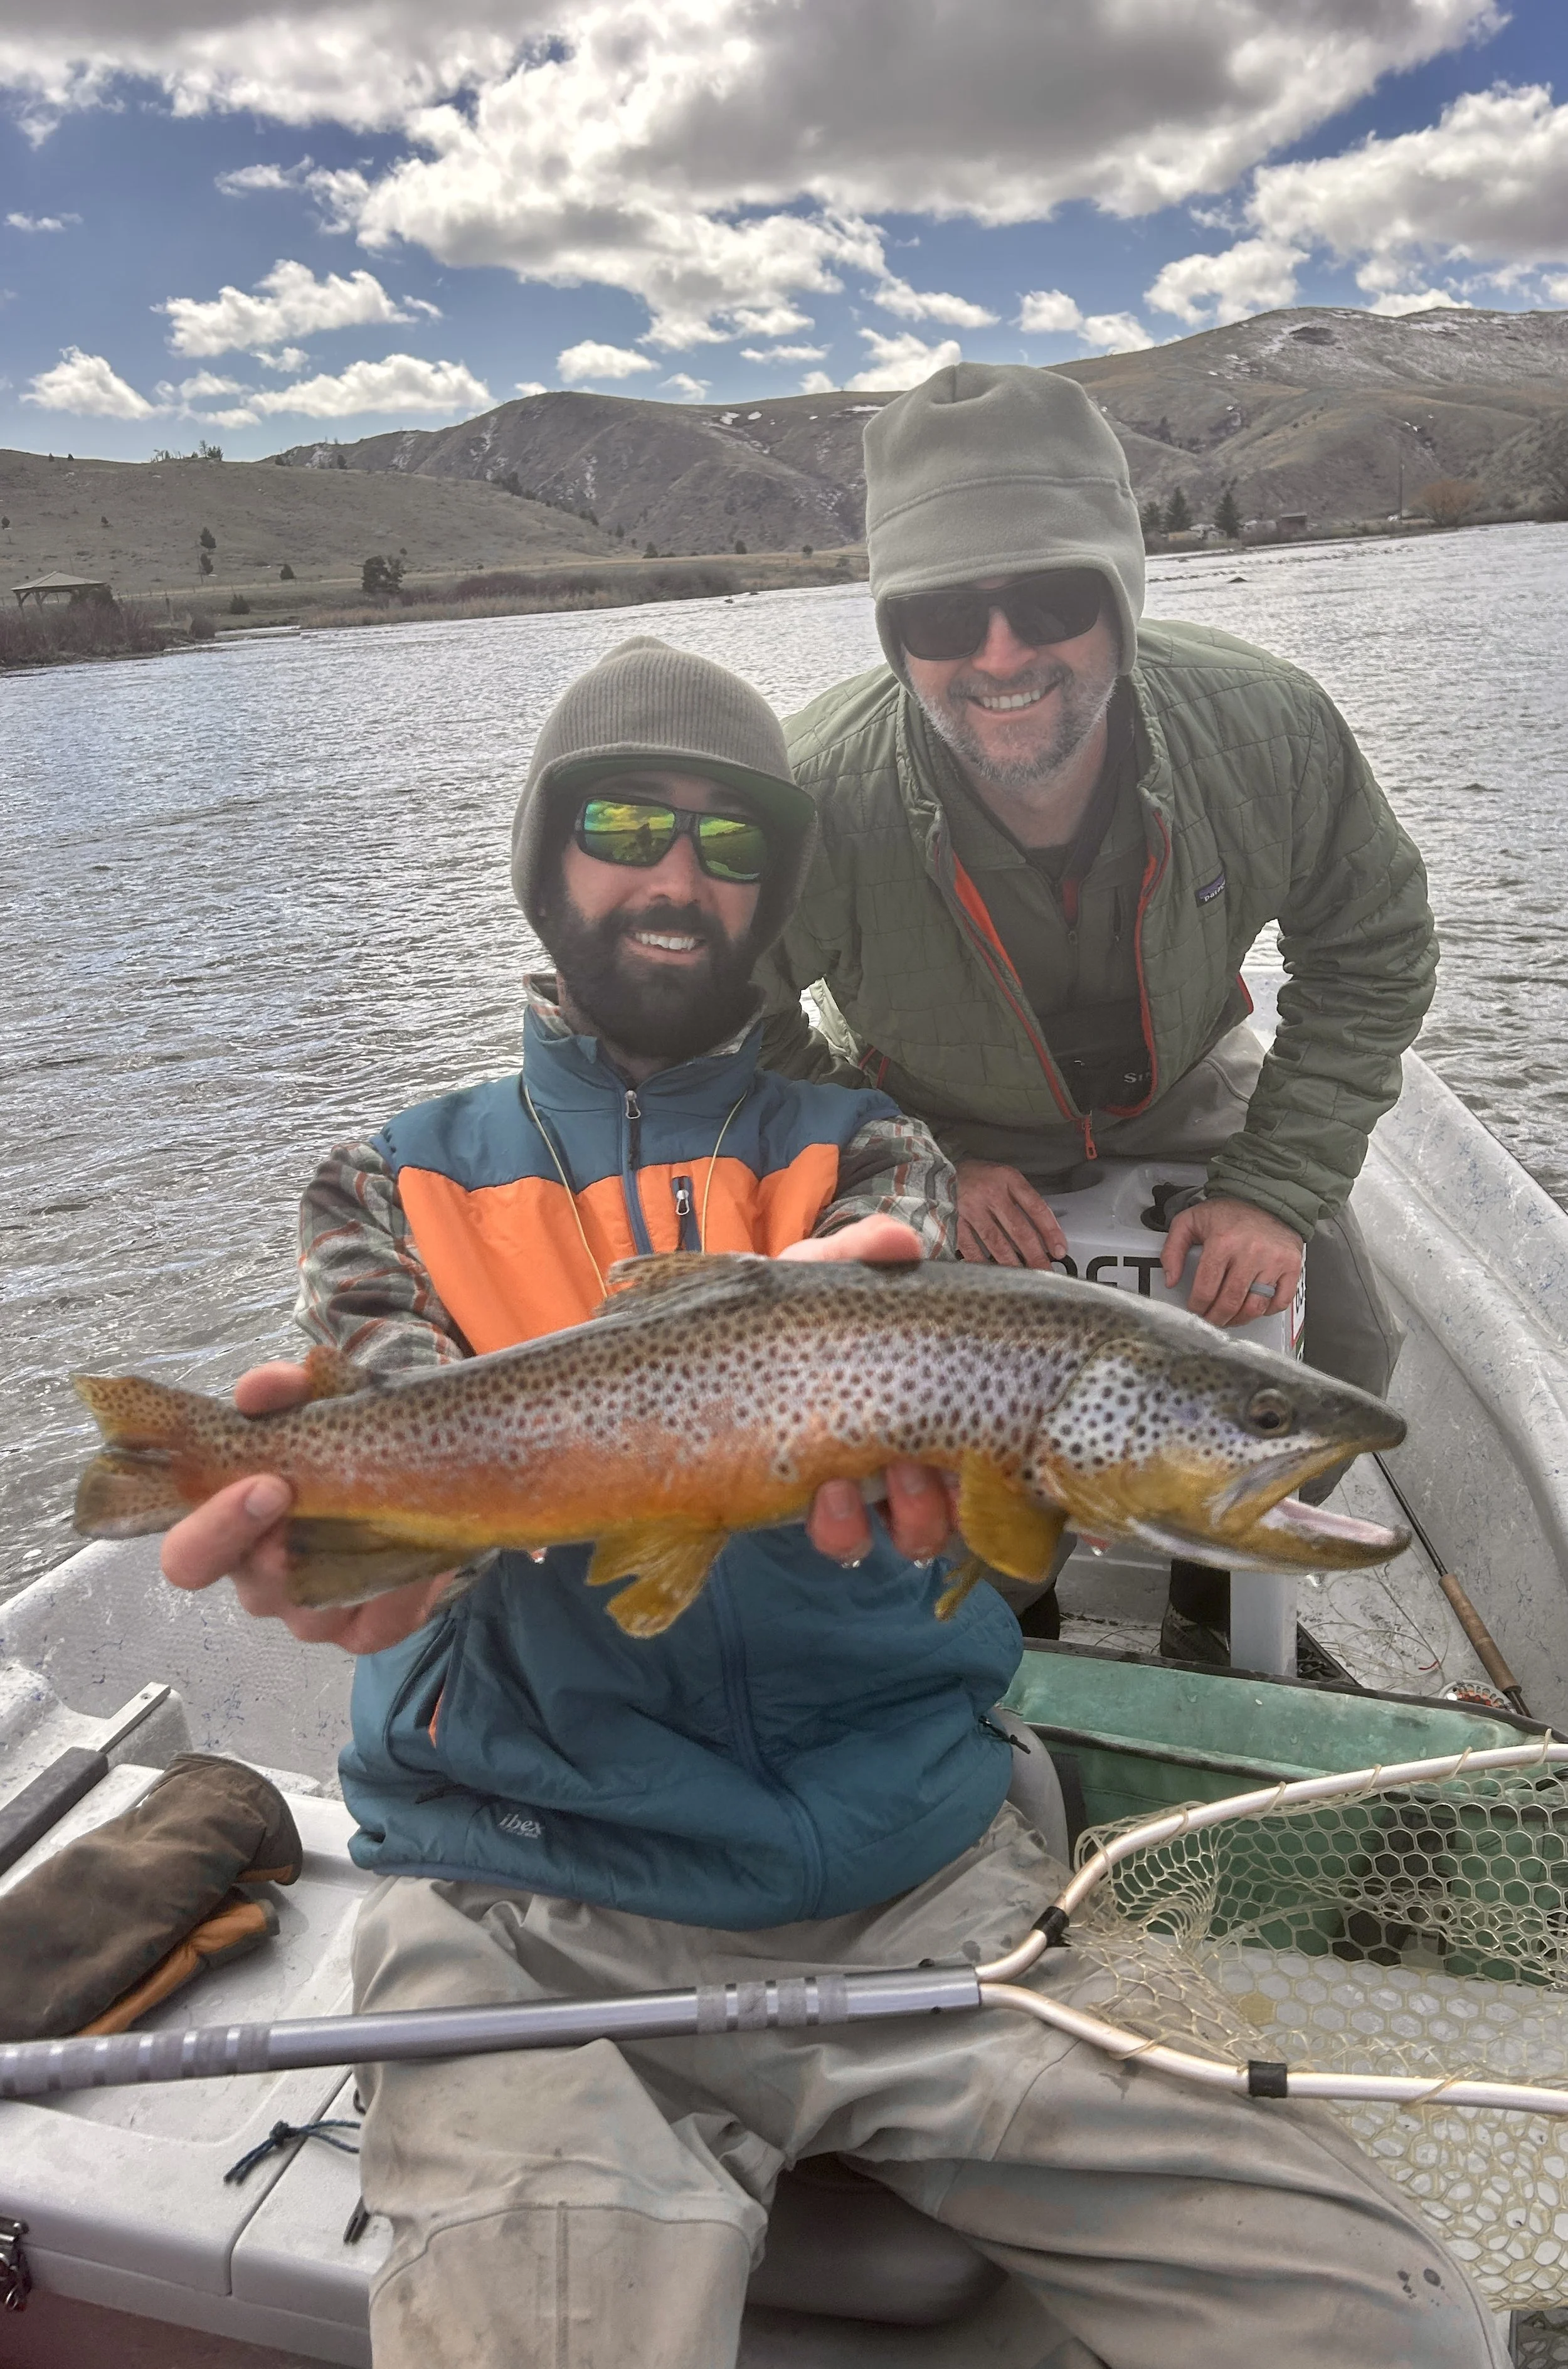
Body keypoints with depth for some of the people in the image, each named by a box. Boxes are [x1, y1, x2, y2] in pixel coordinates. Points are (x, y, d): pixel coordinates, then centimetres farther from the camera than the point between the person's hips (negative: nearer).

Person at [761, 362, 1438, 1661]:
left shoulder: (1266, 727, -29)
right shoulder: (811, 807, -35)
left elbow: (1372, 950, -10)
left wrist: (1282, 1187, -18)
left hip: (1184, 1090, 2)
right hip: (930, 1127, -1)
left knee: (1336, 1352, -4)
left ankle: (1218, 1598, 26)